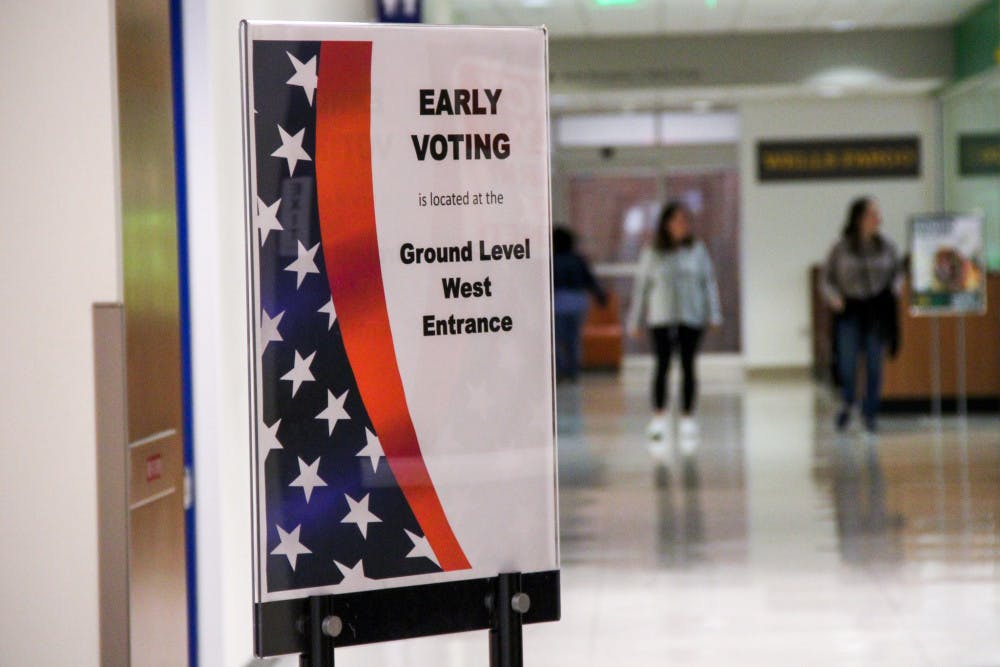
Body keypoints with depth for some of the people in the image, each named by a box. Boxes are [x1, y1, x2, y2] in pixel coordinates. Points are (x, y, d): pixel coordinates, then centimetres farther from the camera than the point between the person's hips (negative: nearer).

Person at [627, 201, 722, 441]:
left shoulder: (697, 250, 4)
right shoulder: (652, 253, 2)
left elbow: (709, 282, 7)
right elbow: (641, 286, 5)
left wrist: (714, 314, 1)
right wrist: (634, 321, 5)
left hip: (691, 316, 1)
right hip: (661, 317, -1)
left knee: (688, 365, 2)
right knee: (662, 365, -7)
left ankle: (687, 417, 9)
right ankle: (658, 417, -5)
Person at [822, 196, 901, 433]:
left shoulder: (886, 247, 4)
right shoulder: (841, 248, -2)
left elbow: (896, 272, 17)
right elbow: (827, 278, 6)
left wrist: (895, 288, -1)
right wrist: (833, 297, -11)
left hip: (878, 310, 2)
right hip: (850, 309, -2)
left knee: (874, 363, 1)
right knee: (847, 360, -8)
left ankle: (870, 413, 15)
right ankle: (847, 402, 21)